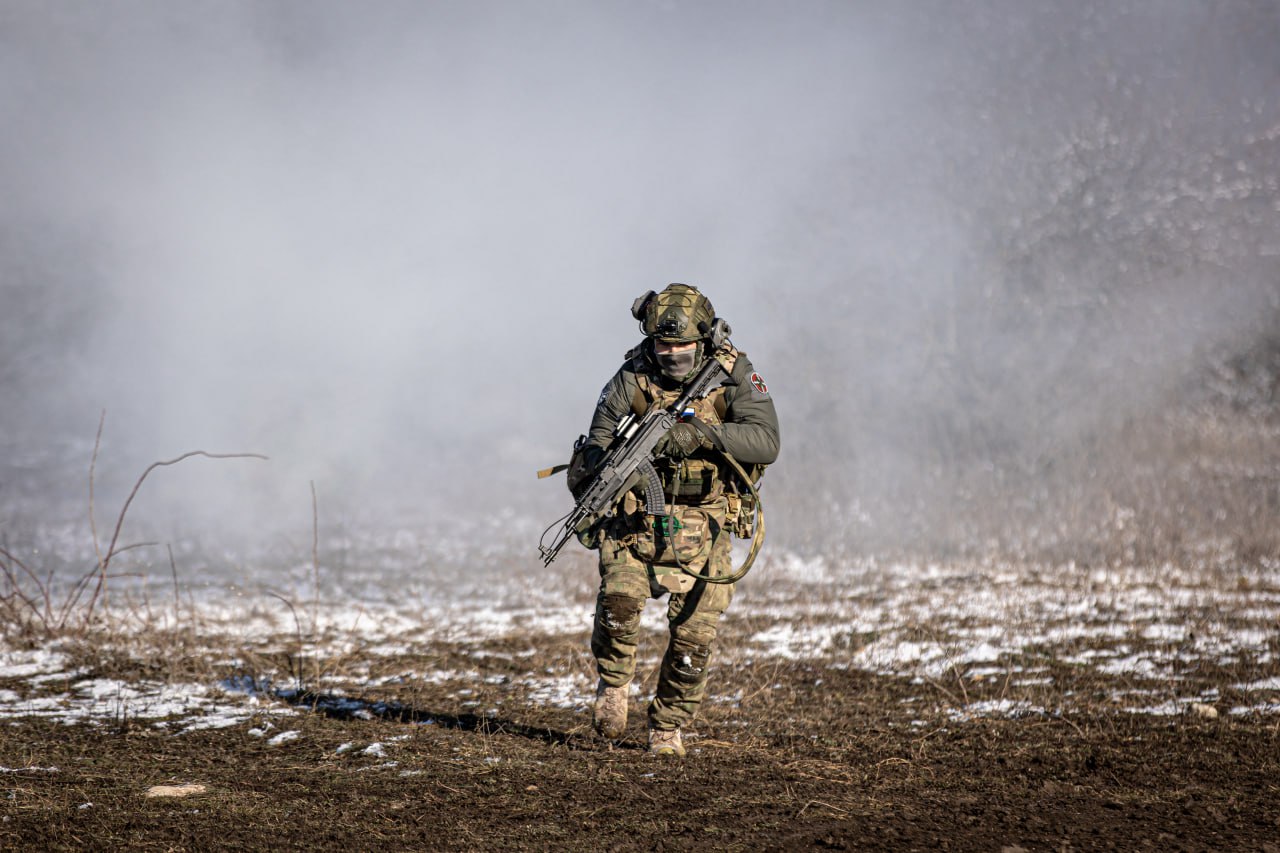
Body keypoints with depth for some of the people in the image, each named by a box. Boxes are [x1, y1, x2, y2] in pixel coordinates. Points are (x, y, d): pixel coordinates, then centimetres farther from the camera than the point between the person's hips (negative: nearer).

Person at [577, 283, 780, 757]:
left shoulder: (734, 375, -9)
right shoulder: (632, 378, -5)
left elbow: (766, 442, -21)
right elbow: (597, 442, -2)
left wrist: (700, 433, -34)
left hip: (703, 525, 0)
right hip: (639, 515, 0)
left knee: (695, 634, -4)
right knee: (620, 596, -24)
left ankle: (667, 727, 17)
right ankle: (613, 683, 4)